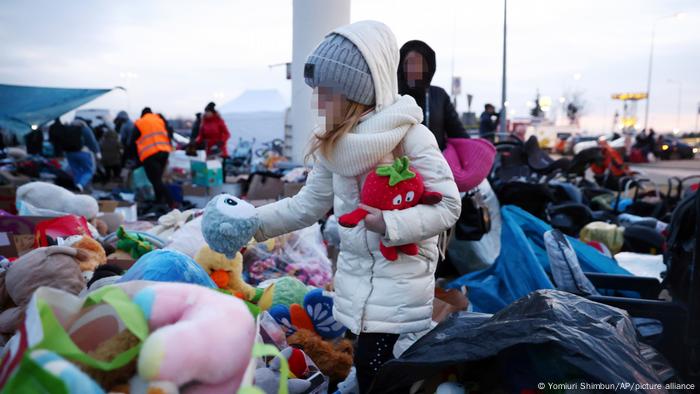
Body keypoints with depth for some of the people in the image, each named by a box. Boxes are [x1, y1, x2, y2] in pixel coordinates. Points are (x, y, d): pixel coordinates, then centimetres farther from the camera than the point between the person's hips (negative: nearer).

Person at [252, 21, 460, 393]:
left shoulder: (410, 136, -16)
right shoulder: (333, 144, 3)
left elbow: (449, 205, -15)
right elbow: (308, 204, 8)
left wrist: (390, 223, -24)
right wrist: (251, 222, 1)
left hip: (400, 278, -6)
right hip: (355, 274, 6)